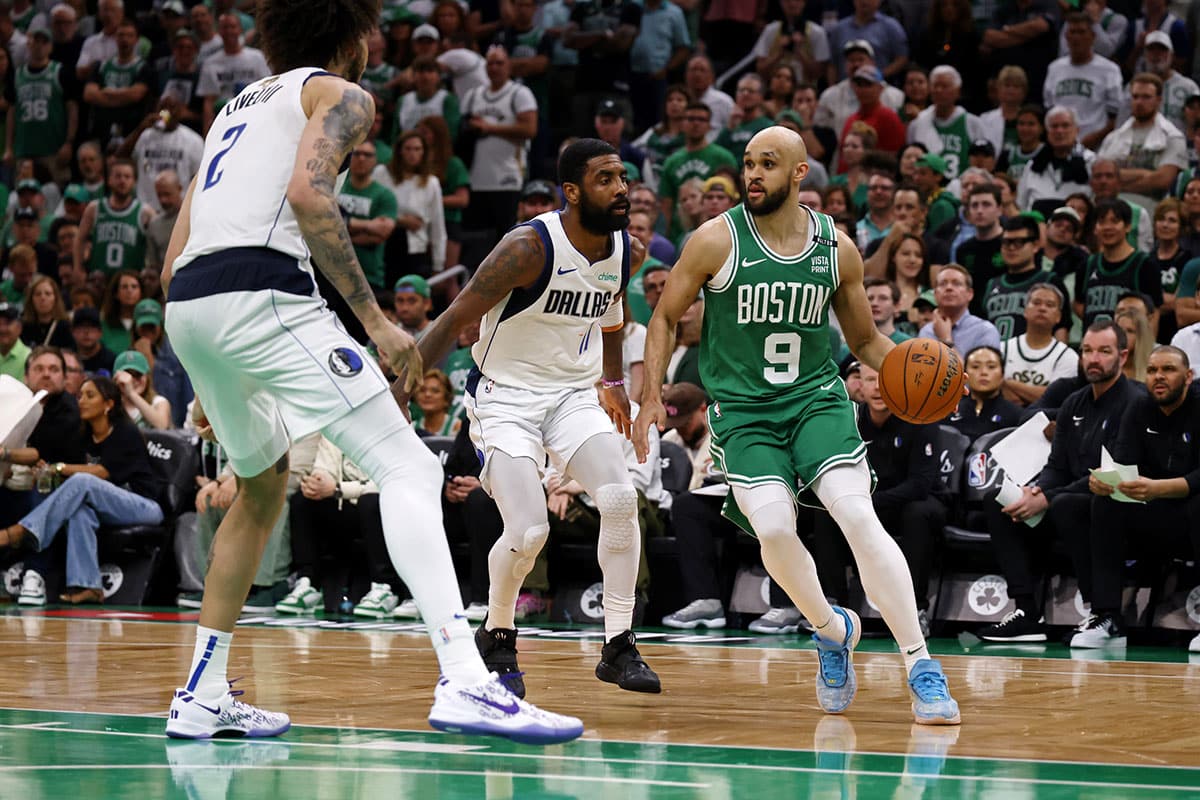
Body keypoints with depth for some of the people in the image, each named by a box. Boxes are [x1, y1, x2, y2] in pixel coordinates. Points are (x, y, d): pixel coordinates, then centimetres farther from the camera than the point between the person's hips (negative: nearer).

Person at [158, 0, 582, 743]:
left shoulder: (240, 104, 32)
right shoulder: (340, 94, 10)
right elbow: (307, 191, -12)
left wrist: (210, 384, 34)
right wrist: (373, 318, -11)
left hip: (186, 308, 8)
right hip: (263, 294, -8)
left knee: (263, 485, 28)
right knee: (408, 469, -9)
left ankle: (203, 696, 27)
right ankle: (465, 682, -25)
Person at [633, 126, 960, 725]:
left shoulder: (837, 248, 2)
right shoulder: (718, 239, -4)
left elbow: (865, 340, 14)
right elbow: (665, 318, 5)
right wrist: (652, 395, -7)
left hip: (817, 398, 1)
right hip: (742, 408, -1)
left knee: (859, 517, -20)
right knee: (774, 530, -22)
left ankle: (920, 668, -16)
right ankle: (832, 630, 8)